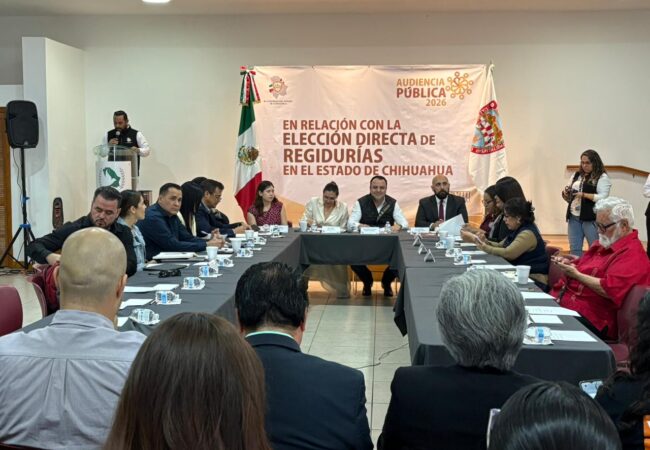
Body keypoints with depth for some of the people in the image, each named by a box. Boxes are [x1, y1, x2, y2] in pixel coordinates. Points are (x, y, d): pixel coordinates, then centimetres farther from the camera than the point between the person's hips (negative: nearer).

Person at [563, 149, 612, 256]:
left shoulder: (602, 177, -4)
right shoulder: (576, 175, 15)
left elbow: (603, 198, -15)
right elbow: (569, 198, 21)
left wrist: (584, 195, -20)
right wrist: (566, 194, -1)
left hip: (591, 218, -6)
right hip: (574, 217, 6)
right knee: (574, 249, 7)